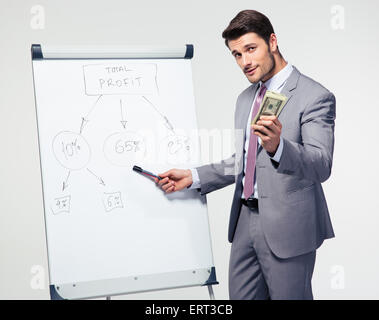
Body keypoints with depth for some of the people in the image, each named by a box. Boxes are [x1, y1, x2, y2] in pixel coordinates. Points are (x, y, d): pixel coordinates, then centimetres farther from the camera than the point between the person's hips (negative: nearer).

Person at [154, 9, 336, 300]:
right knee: (241, 297, 12)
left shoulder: (315, 96, -11)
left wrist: (278, 146, -41)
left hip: (287, 227, -7)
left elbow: (321, 166, -22)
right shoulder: (246, 99, 15)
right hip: (245, 221, 7)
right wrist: (193, 177, 11)